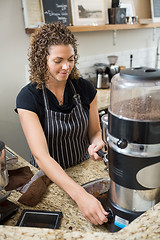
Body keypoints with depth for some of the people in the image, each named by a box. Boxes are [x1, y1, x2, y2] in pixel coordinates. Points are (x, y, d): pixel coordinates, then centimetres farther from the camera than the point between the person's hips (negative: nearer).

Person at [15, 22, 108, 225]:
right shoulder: (28, 97, -19)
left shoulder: (85, 88, -9)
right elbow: (41, 155, -27)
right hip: (49, 176, -1)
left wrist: (97, 143, -23)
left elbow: (95, 131, 3)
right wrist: (80, 195, -38)